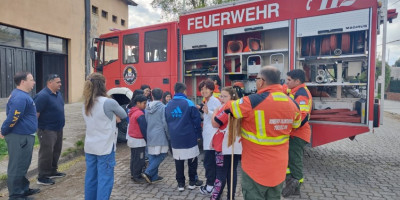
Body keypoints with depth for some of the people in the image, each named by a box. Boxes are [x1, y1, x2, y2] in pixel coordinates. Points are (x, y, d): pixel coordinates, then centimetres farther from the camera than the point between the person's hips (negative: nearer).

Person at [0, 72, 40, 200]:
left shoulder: (22, 95, 12)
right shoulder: (20, 97, -21)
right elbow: (12, 118, -24)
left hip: (24, 136, 11)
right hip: (19, 138, -11)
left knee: (23, 165, 20)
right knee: (17, 167, 2)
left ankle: (24, 189, 34)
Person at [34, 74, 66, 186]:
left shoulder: (58, 93, 9)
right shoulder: (43, 96, -19)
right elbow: (36, 113, -20)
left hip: (58, 129, 9)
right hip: (47, 130, -9)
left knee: (56, 151, 17)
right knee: (46, 153, -2)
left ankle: (52, 171, 32)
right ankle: (42, 177, 10)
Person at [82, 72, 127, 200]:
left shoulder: (85, 104, 6)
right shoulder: (109, 102, -17)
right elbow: (124, 115, -2)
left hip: (90, 147, 7)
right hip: (105, 147, -7)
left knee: (90, 178, 16)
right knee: (105, 179, 3)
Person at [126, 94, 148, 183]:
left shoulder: (132, 112, 8)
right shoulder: (140, 114, -20)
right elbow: (144, 129, -19)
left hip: (131, 138, 10)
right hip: (138, 140, -10)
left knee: (134, 158, 18)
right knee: (139, 159, 1)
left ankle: (133, 174, 28)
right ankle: (137, 177, 9)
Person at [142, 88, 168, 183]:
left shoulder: (147, 108, 7)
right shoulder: (163, 107, -11)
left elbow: (145, 122, 12)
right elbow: (165, 123, -12)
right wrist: (168, 135, -1)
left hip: (150, 136, 6)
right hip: (160, 135, -6)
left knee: (152, 156, 12)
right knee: (161, 154, 3)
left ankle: (154, 176, 18)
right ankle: (148, 172, -5)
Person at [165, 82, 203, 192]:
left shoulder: (168, 105, 3)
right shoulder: (189, 103, -12)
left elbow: (166, 121, 12)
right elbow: (196, 120, -10)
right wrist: (198, 134, 2)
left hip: (175, 139, 4)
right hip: (189, 138, -3)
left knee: (178, 162, 13)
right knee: (192, 161, 14)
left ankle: (180, 184, 20)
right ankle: (192, 182, 23)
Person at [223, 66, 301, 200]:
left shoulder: (252, 102, -20)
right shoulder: (292, 104, -2)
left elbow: (226, 110, -6)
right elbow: (296, 125, 17)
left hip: (256, 166, -6)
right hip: (279, 166, 6)